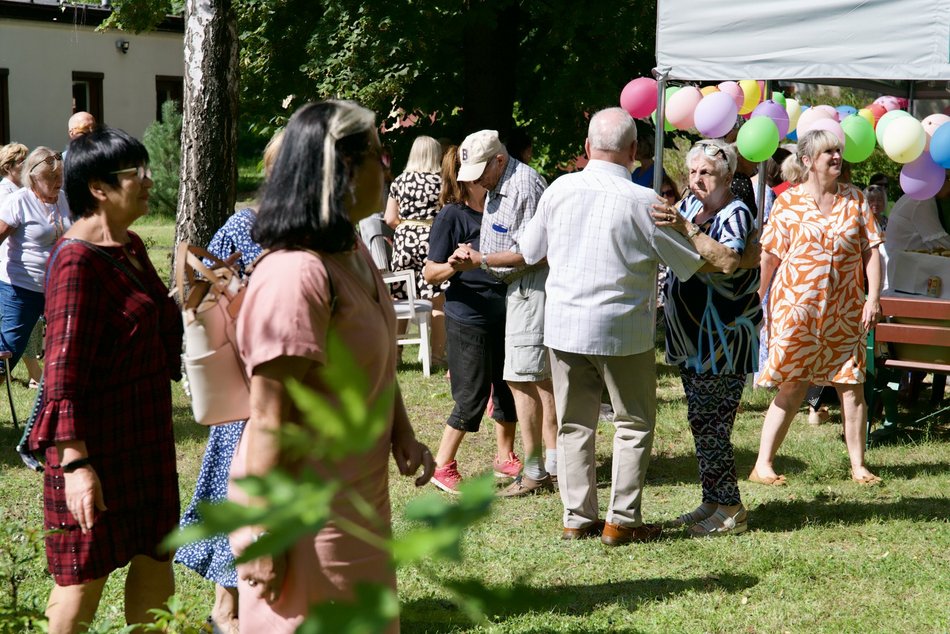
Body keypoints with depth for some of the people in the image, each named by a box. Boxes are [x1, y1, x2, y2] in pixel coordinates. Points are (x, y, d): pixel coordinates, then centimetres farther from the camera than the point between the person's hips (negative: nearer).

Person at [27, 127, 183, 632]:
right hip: (98, 447, -9)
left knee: (156, 557, 16)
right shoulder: (77, 262, -19)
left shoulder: (129, 247, 9)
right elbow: (64, 370, -24)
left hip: (145, 436, 9)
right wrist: (75, 463, -28)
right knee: (85, 574, 4)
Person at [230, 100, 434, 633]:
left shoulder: (356, 252, 5)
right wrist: (264, 540, -20)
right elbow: (269, 421, -23)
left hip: (360, 500, 9)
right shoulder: (296, 276, -25)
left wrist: (403, 432, 4)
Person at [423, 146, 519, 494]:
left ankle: (505, 455, 29)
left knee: (507, 387, 14)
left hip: (503, 313, 7)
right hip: (468, 318, -7)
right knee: (473, 395, -4)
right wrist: (453, 267, -31)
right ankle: (442, 466, 8)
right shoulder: (452, 215, -11)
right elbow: (431, 272, -13)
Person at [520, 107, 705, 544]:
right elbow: (695, 263, -5)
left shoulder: (560, 189, 0)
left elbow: (531, 251, 13)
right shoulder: (642, 202, -12)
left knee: (574, 424, 13)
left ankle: (577, 517, 16)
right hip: (622, 328, -4)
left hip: (563, 323, 4)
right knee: (634, 424, 9)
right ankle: (622, 519, 7)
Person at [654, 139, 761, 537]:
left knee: (712, 427, -8)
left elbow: (728, 261, -32)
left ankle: (730, 511, 1)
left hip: (723, 341, -8)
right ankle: (712, 502, 24)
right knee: (701, 425, 14)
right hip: (691, 339, 8)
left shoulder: (736, 214, -13)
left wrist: (685, 228, -39)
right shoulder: (689, 206, 10)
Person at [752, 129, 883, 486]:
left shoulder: (855, 199, 7)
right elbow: (769, 256, 1)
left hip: (845, 310, 3)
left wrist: (873, 297, -3)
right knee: (792, 388, -2)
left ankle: (858, 466, 13)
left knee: (852, 386, 3)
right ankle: (763, 465, 5)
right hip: (796, 306, -3)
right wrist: (757, 298, 0)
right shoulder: (788, 202, -1)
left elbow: (872, 250, 5)